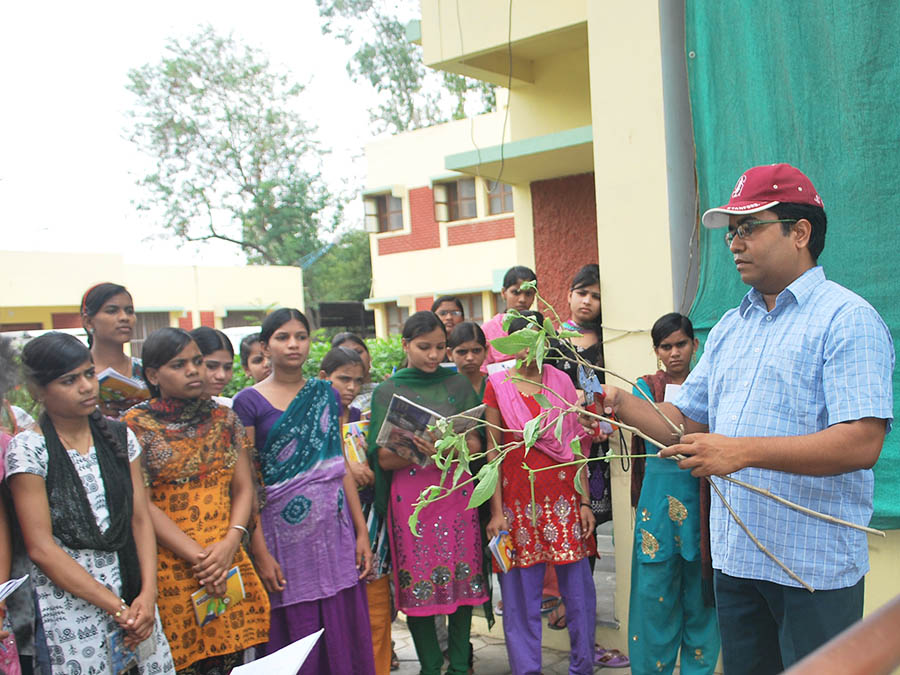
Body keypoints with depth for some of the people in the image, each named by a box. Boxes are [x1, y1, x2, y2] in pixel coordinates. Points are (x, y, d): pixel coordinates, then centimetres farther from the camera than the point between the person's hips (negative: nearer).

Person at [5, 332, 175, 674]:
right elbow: (41, 548, -10)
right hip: (68, 597, -4)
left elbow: (141, 519, 5)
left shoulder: (119, 436, 7)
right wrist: (116, 607, -11)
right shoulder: (28, 448, -7)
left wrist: (147, 594, -9)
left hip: (132, 592, 4)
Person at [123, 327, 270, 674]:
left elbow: (244, 489, 9)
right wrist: (198, 556, -12)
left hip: (228, 564, 4)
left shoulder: (224, 418, 11)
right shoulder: (135, 425, -2)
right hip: (170, 569, -3)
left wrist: (230, 544, -8)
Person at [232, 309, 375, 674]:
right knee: (296, 635, 6)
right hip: (285, 530, -3)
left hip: (335, 527, 3)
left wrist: (362, 531, 4)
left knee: (344, 628, 7)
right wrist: (260, 552, -11)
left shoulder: (326, 394, 9)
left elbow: (341, 465, 10)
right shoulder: (249, 402, -3)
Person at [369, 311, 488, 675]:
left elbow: (476, 443, 3)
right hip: (410, 495, -1)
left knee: (461, 576, 3)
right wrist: (423, 452, -19)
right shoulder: (387, 391, 4)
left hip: (457, 491, 2)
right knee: (417, 581, 0)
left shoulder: (458, 385, 9)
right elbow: (383, 458, -2)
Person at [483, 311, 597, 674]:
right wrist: (496, 511, -4)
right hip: (519, 498, -1)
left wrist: (585, 502, 2)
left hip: (564, 497, 1)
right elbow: (493, 450, 1)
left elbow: (576, 444, 7)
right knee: (520, 593, 3)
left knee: (578, 587, 6)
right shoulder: (498, 385, 3)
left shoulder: (561, 382, 7)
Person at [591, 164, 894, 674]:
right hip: (734, 557, 7)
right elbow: (687, 422, 14)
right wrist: (622, 404, -4)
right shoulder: (729, 327, 13)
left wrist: (743, 450, -29)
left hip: (815, 568, -6)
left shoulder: (847, 319, -11)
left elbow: (862, 443, -22)